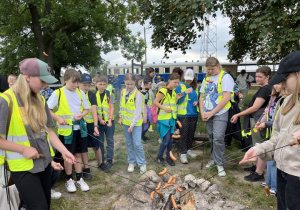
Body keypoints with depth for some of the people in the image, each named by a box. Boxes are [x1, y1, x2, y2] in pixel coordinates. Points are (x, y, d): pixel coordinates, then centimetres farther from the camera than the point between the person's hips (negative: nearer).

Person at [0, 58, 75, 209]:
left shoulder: (40, 100, 3)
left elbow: (48, 130, 6)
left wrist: (64, 151, -4)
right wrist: (23, 149, -18)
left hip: (44, 161, 6)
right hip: (23, 166, -6)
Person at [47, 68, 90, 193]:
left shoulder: (80, 93, 4)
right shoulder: (58, 93, -7)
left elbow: (86, 109, 11)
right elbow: (47, 109, -5)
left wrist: (81, 115, -9)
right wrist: (58, 118, -19)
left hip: (79, 128, 4)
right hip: (66, 129, -3)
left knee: (78, 154, 12)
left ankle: (79, 179, 26)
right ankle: (69, 180, 26)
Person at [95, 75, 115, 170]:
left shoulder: (109, 94, -3)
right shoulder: (94, 95, 0)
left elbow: (112, 107, -5)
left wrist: (110, 119, -15)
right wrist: (100, 119, -12)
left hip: (109, 121, -1)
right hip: (99, 121, 2)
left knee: (110, 141, 4)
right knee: (100, 141, 10)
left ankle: (109, 160, 14)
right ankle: (101, 159, 24)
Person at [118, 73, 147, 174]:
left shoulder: (138, 94, -16)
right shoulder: (123, 92, 2)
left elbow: (138, 111, -19)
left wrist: (133, 124, -22)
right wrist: (120, 117, 11)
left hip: (136, 123, -5)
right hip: (126, 121, 6)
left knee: (137, 144, -7)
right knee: (129, 143, 14)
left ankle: (142, 163, 11)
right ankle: (131, 162, 28)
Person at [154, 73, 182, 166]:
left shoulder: (173, 92, 12)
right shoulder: (163, 91, -12)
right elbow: (155, 102, -13)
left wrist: (177, 98, 2)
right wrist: (164, 108, -22)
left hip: (172, 118, 7)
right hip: (164, 118, -7)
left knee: (170, 139, 12)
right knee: (166, 140, -7)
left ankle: (168, 156, 26)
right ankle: (159, 157, 12)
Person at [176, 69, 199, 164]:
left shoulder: (196, 86, 6)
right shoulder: (180, 86, -8)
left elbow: (199, 98, 17)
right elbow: (177, 100, -14)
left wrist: (197, 101, -5)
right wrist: (185, 92, -24)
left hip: (194, 114, 5)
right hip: (183, 114, -5)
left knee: (191, 133, 16)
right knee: (184, 134, 0)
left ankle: (188, 149, 35)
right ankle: (183, 153, 9)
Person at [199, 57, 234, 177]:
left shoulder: (225, 77, -7)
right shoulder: (206, 79, 14)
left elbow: (226, 97, -16)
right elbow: (202, 96, 15)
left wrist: (212, 113, -14)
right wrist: (202, 113, 0)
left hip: (220, 114, -6)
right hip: (208, 115, 6)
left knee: (218, 138, -12)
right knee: (212, 138, 12)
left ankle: (220, 164, -1)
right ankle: (214, 159, 28)